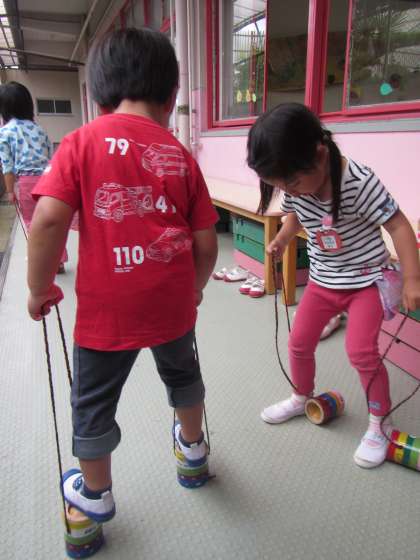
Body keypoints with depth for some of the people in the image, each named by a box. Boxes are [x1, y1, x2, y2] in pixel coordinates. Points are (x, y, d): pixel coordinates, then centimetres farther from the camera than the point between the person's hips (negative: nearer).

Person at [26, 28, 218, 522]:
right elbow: (206, 244, 1)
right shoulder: (181, 156, 2)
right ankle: (193, 444, 55)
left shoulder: (83, 141, -5)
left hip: (108, 303, -3)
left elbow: (48, 220, -16)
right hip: (172, 300, 4)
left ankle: (95, 494, 39)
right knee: (181, 371, 30)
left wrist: (39, 288, -1)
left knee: (93, 399, 19)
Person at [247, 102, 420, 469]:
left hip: (367, 277, -5)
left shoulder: (359, 181, -28)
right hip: (322, 279, 6)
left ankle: (378, 424, 11)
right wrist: (280, 242, -8)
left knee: (361, 351, -12)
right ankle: (301, 398, 36)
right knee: (299, 342, 9)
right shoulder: (294, 188, -11)